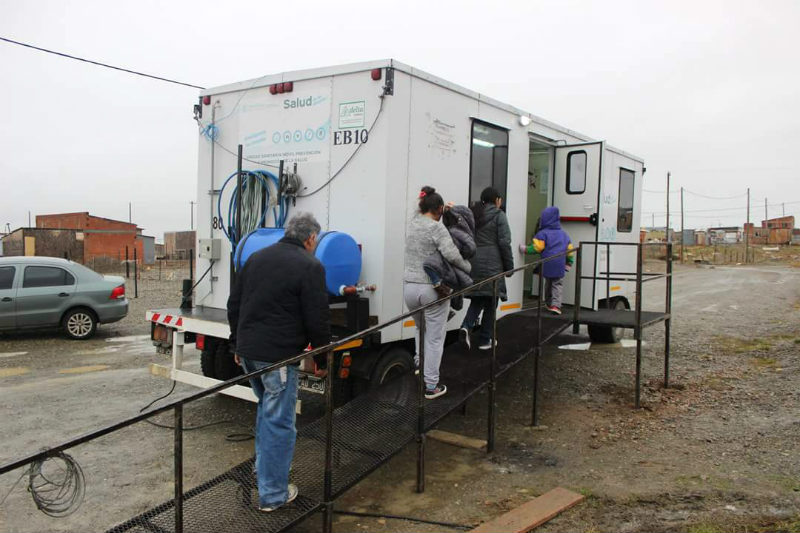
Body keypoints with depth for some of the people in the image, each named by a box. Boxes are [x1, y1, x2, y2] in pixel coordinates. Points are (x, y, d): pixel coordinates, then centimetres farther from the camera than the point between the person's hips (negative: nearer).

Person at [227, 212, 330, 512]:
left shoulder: (257, 257, 12)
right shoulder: (310, 266, -9)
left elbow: (234, 304, 16)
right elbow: (317, 319, -12)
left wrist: (238, 343, 24)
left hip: (248, 351, 8)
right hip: (278, 355, -8)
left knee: (267, 407, 26)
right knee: (279, 422, 1)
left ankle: (263, 468, 39)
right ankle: (272, 495, 9)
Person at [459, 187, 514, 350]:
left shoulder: (472, 214, 13)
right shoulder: (498, 215, -4)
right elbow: (504, 242, -9)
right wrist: (509, 266, -1)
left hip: (472, 262, 5)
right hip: (491, 264, -5)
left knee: (477, 298, 16)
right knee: (490, 301, 7)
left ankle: (466, 327, -8)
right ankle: (485, 340, 13)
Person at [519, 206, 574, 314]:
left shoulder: (543, 234, -6)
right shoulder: (564, 234, 10)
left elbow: (537, 247, -12)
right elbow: (569, 250, 13)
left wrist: (525, 249, 2)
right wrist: (569, 263, 23)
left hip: (547, 265, -1)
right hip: (560, 266, 1)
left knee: (548, 284, 18)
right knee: (558, 285, 6)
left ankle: (549, 303, 30)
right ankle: (556, 305, -8)